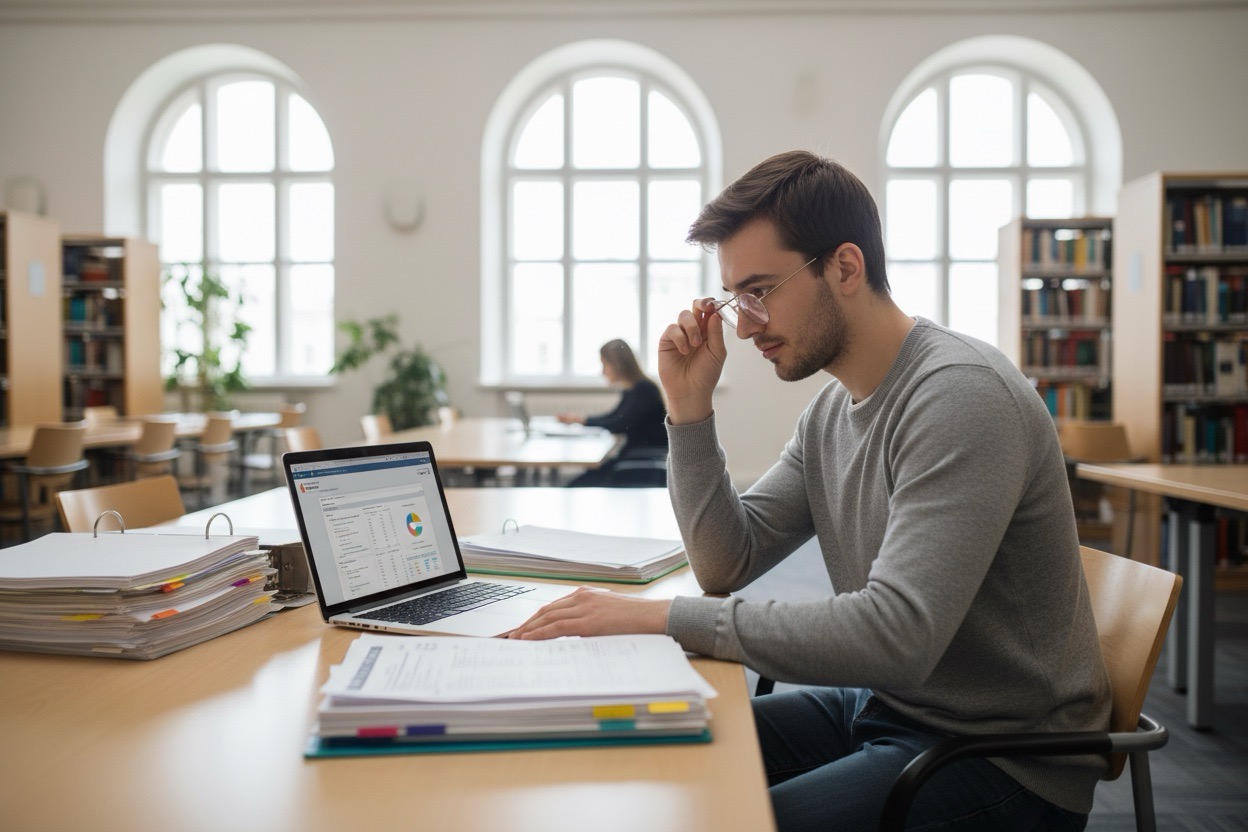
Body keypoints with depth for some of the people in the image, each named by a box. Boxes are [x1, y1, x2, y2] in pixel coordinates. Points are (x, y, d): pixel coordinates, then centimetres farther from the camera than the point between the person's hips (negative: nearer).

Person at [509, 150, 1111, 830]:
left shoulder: (960, 394, -23)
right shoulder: (831, 411, 6)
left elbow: (897, 634, -32)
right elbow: (727, 563, 6)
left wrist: (661, 616, -30)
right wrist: (690, 408, -3)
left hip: (1002, 755, -8)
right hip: (877, 702, 8)